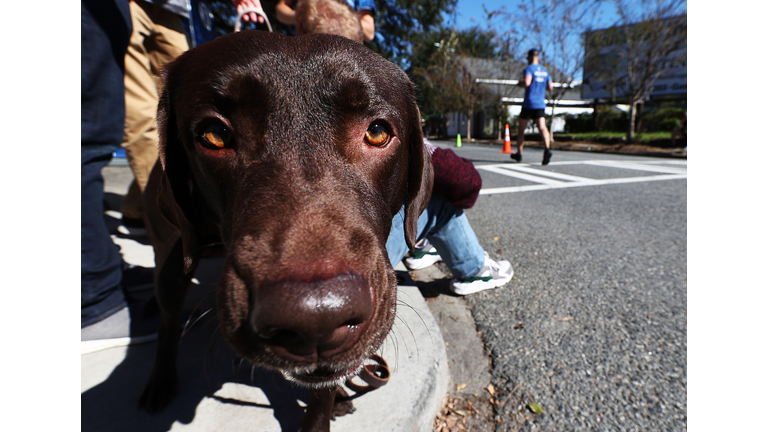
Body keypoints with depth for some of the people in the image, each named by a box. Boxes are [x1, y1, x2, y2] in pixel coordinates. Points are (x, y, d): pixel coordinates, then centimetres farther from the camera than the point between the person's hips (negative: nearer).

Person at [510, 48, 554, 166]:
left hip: (529, 104, -5)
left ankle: (519, 154, 16)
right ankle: (547, 149, -32)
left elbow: (526, 82, -23)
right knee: (542, 128, -8)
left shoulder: (529, 68, -5)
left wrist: (519, 84, -2)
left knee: (521, 129, 9)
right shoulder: (545, 70, 16)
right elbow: (550, 87, 15)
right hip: (541, 104, 5)